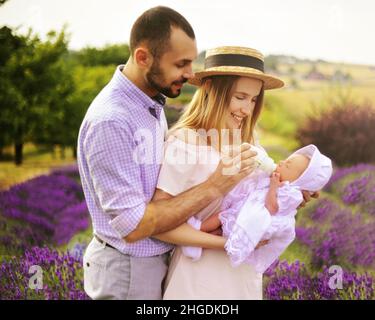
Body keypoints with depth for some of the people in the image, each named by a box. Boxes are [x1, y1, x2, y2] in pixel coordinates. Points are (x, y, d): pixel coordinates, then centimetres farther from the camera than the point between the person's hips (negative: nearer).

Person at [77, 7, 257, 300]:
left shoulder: (152, 101, 2)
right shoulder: (110, 121, -27)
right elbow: (133, 226, -27)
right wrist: (213, 187, -26)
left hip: (158, 259, 8)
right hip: (128, 273, -8)